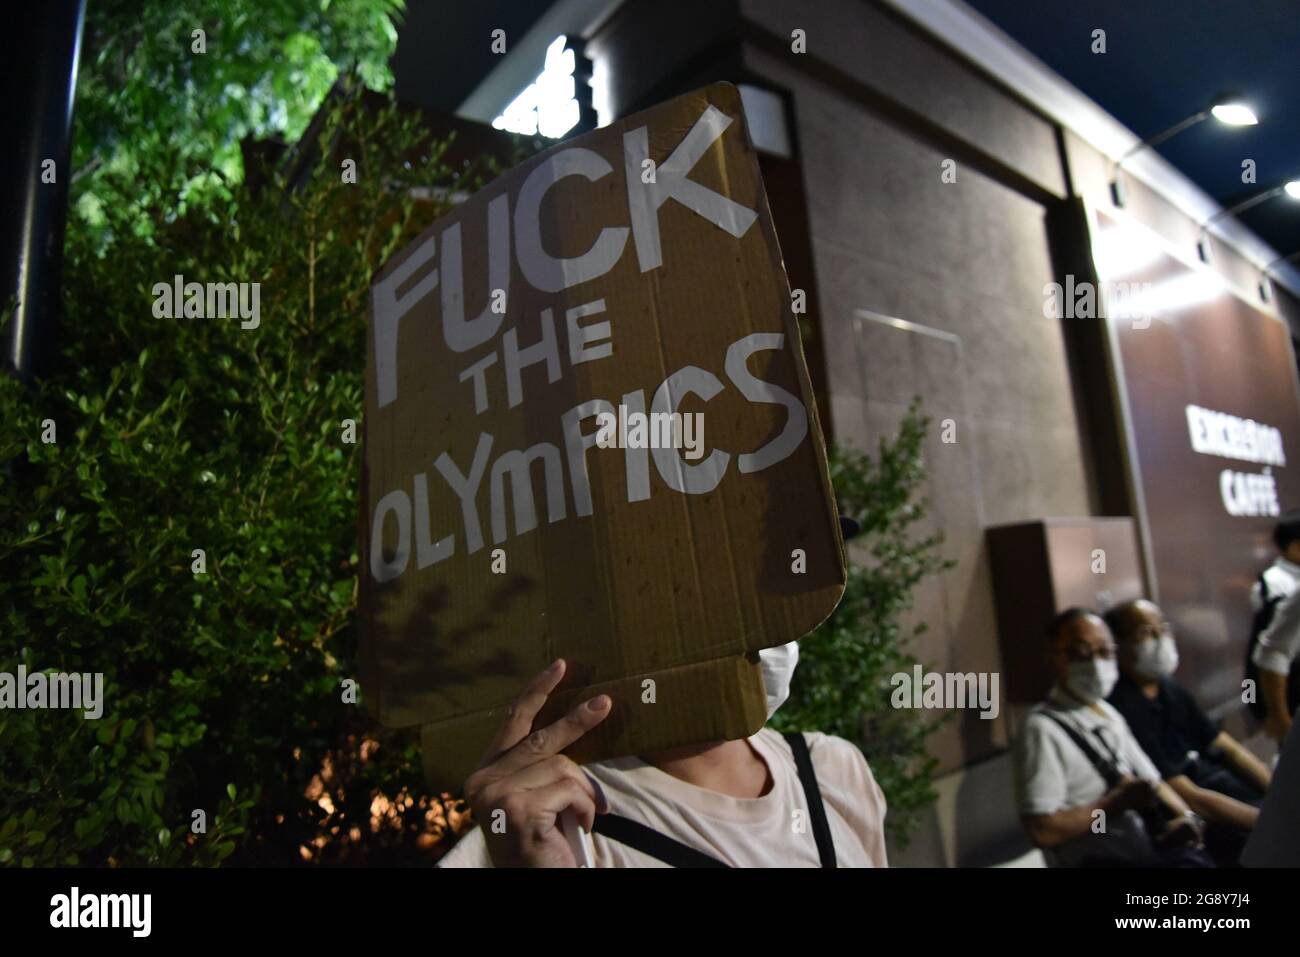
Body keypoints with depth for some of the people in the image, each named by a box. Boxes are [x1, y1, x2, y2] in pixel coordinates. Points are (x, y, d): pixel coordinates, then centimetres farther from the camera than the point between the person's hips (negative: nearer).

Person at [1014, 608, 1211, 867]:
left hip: (1146, 846, 8)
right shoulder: (1043, 729, -16)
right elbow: (1042, 830, -20)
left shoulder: (1109, 714, 13)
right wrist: (1119, 801, -14)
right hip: (1099, 858, -8)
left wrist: (1185, 816, -3)